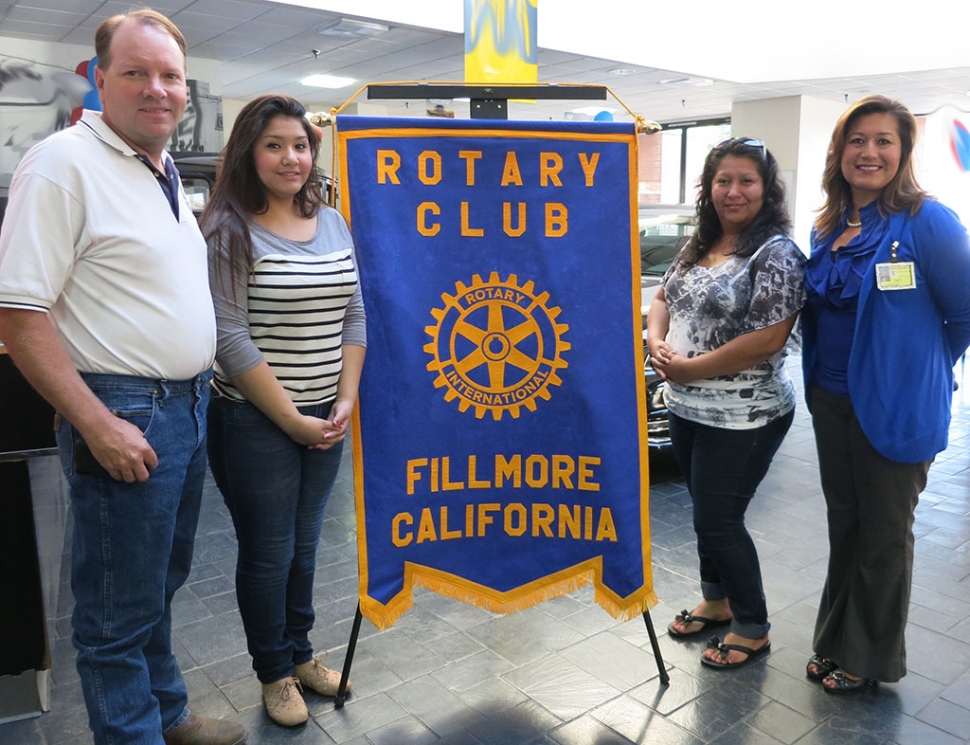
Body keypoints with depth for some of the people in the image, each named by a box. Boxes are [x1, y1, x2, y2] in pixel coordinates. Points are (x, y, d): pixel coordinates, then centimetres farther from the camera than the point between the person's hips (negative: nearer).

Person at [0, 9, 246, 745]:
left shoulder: (166, 171, 13)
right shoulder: (64, 163, -13)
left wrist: (200, 381, 15)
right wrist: (98, 425, -21)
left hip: (188, 407, 9)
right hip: (123, 418, -8)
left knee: (162, 582, 22)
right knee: (120, 607, 7)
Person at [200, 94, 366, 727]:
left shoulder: (334, 224, 7)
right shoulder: (230, 230, -10)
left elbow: (354, 317, 8)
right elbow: (230, 335, -15)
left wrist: (345, 401, -2)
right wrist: (291, 418, -15)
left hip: (327, 419, 5)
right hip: (255, 421, -5)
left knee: (305, 543, 18)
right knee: (268, 552, 9)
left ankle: (300, 653, 38)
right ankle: (274, 673, 30)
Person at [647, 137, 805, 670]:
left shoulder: (777, 255, -15)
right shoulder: (699, 245, 8)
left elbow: (767, 340, -23)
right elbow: (663, 297, 15)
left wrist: (689, 368, -18)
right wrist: (655, 340, -6)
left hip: (743, 419, -7)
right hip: (686, 408, 7)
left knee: (718, 521, 1)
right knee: (707, 511, 20)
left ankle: (753, 629, 24)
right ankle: (718, 601, 42)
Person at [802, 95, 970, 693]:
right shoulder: (829, 227, 5)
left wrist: (915, 370, 1)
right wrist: (823, 375, 11)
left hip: (894, 410, -6)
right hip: (831, 401, 6)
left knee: (883, 537, 10)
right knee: (843, 524, 19)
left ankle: (872, 658, 31)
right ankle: (836, 640, 38)